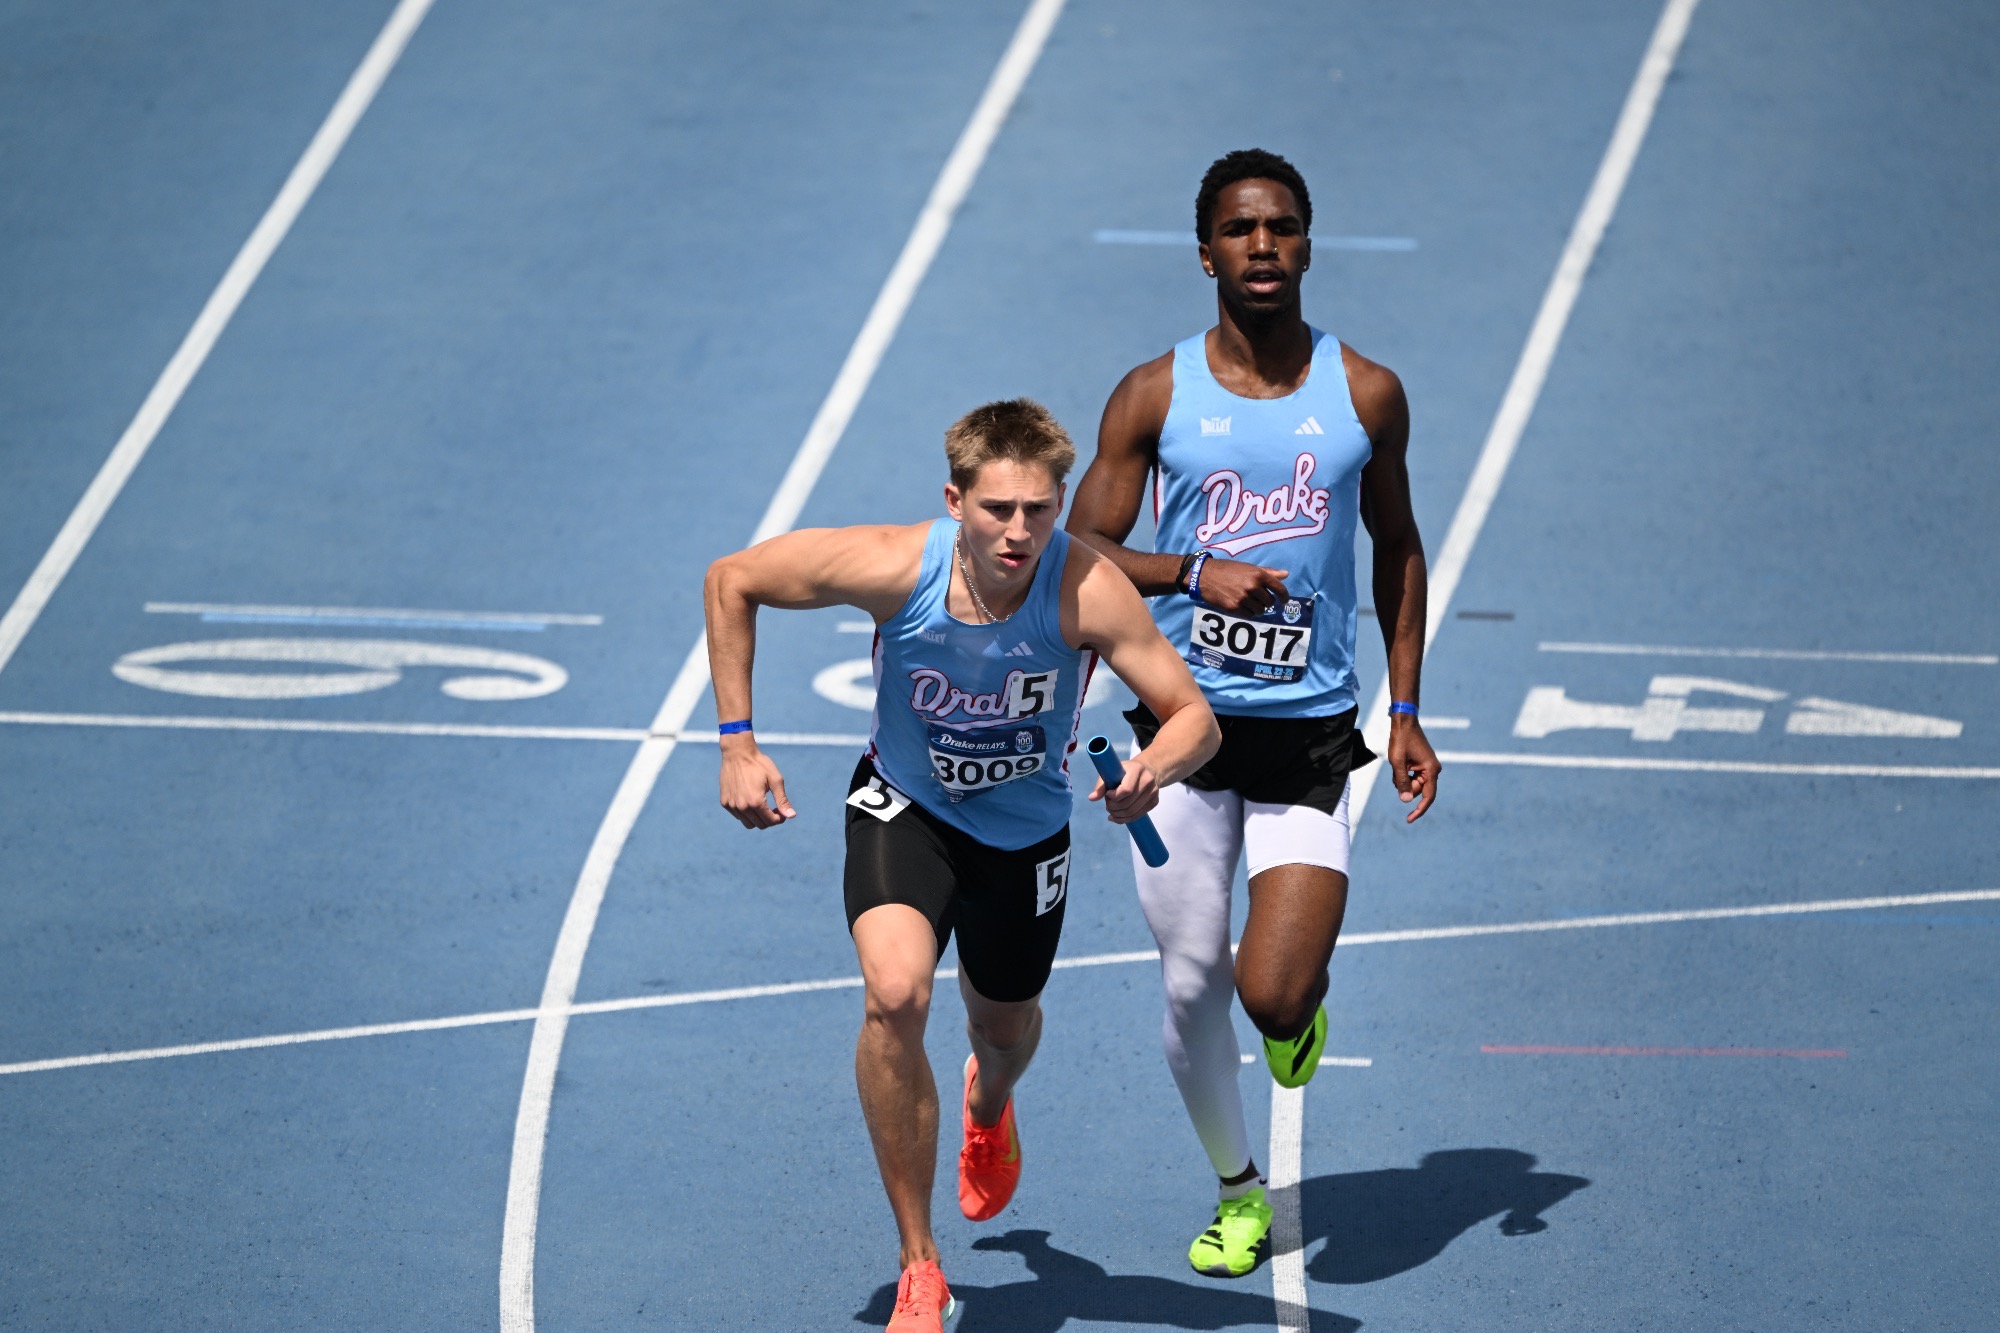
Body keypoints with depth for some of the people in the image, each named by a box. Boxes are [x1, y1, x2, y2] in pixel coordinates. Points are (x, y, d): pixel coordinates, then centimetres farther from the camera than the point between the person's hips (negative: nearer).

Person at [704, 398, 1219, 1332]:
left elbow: (1195, 716, -27)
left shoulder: (1087, 592, -32)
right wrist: (738, 743, -18)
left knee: (1005, 1028, 22)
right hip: (906, 808, -1)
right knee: (894, 995, -27)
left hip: (1025, 828, 2)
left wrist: (1153, 771, -51)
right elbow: (732, 580, -16)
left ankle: (988, 1104, 65)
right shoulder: (894, 568, -31)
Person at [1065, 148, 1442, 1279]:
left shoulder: (1366, 395, 2)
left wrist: (1407, 709, 10)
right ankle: (1238, 1193, 27)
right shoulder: (1155, 397, -1)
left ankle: (1304, 1007, 23)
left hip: (1310, 732, -1)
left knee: (1275, 994, -15)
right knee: (1193, 985, 5)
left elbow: (1398, 546, 15)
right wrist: (1197, 573, -16)